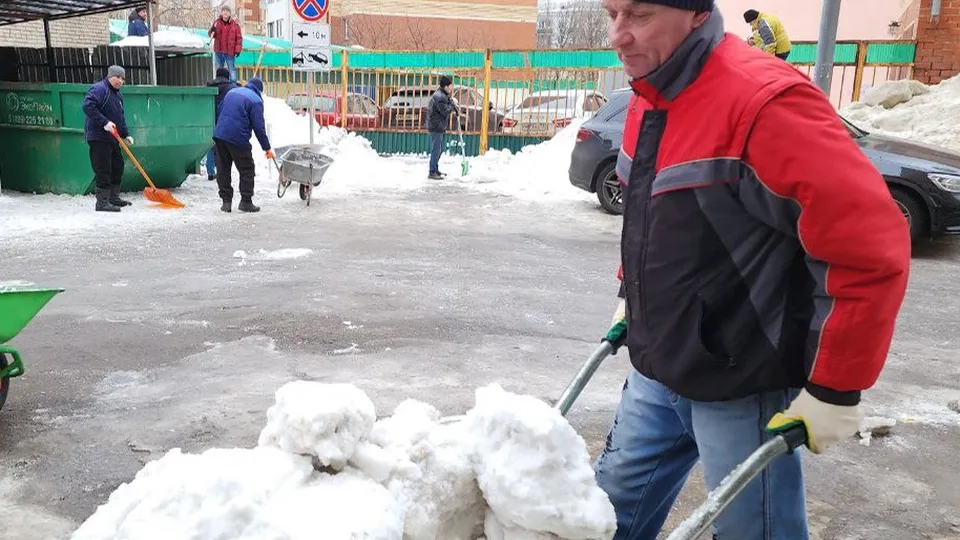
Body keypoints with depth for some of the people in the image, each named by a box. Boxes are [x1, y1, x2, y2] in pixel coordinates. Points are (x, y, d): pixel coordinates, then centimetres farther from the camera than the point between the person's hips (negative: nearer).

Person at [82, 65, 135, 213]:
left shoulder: (118, 94, 18)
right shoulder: (99, 89, -11)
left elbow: (121, 117, 24)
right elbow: (87, 106, -24)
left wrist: (126, 134, 14)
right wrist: (104, 122, -28)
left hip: (112, 138, 10)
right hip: (98, 138, -10)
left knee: (117, 167, 15)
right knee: (103, 170, -10)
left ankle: (114, 197, 26)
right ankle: (102, 202, -7)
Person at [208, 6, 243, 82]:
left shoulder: (235, 24, -5)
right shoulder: (217, 22, 4)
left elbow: (239, 38, -4)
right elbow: (211, 35, 9)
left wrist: (238, 50, -11)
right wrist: (212, 30, -14)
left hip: (230, 52, -4)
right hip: (218, 51, 4)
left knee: (232, 69, -2)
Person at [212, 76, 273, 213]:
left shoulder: (232, 92, 19)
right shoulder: (256, 100, -2)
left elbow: (219, 111, 23)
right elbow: (259, 127, -8)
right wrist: (267, 148, -3)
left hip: (219, 135, 6)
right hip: (238, 139, -6)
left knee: (223, 169, 11)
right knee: (247, 170, 6)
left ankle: (226, 201, 11)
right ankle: (246, 202, 3)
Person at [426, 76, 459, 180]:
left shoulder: (442, 95, 15)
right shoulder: (439, 97, -19)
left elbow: (446, 108, 20)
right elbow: (445, 112, -21)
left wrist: (455, 109, 4)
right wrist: (453, 103, -10)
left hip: (438, 127, 11)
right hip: (436, 127, -11)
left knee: (439, 150, 18)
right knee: (436, 150, -8)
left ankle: (435, 170, 27)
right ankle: (432, 173, -5)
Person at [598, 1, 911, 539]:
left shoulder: (763, 101, -23)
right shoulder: (648, 98, 4)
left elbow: (872, 248, -24)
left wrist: (834, 390, -18)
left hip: (740, 389, -7)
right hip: (656, 373, 8)